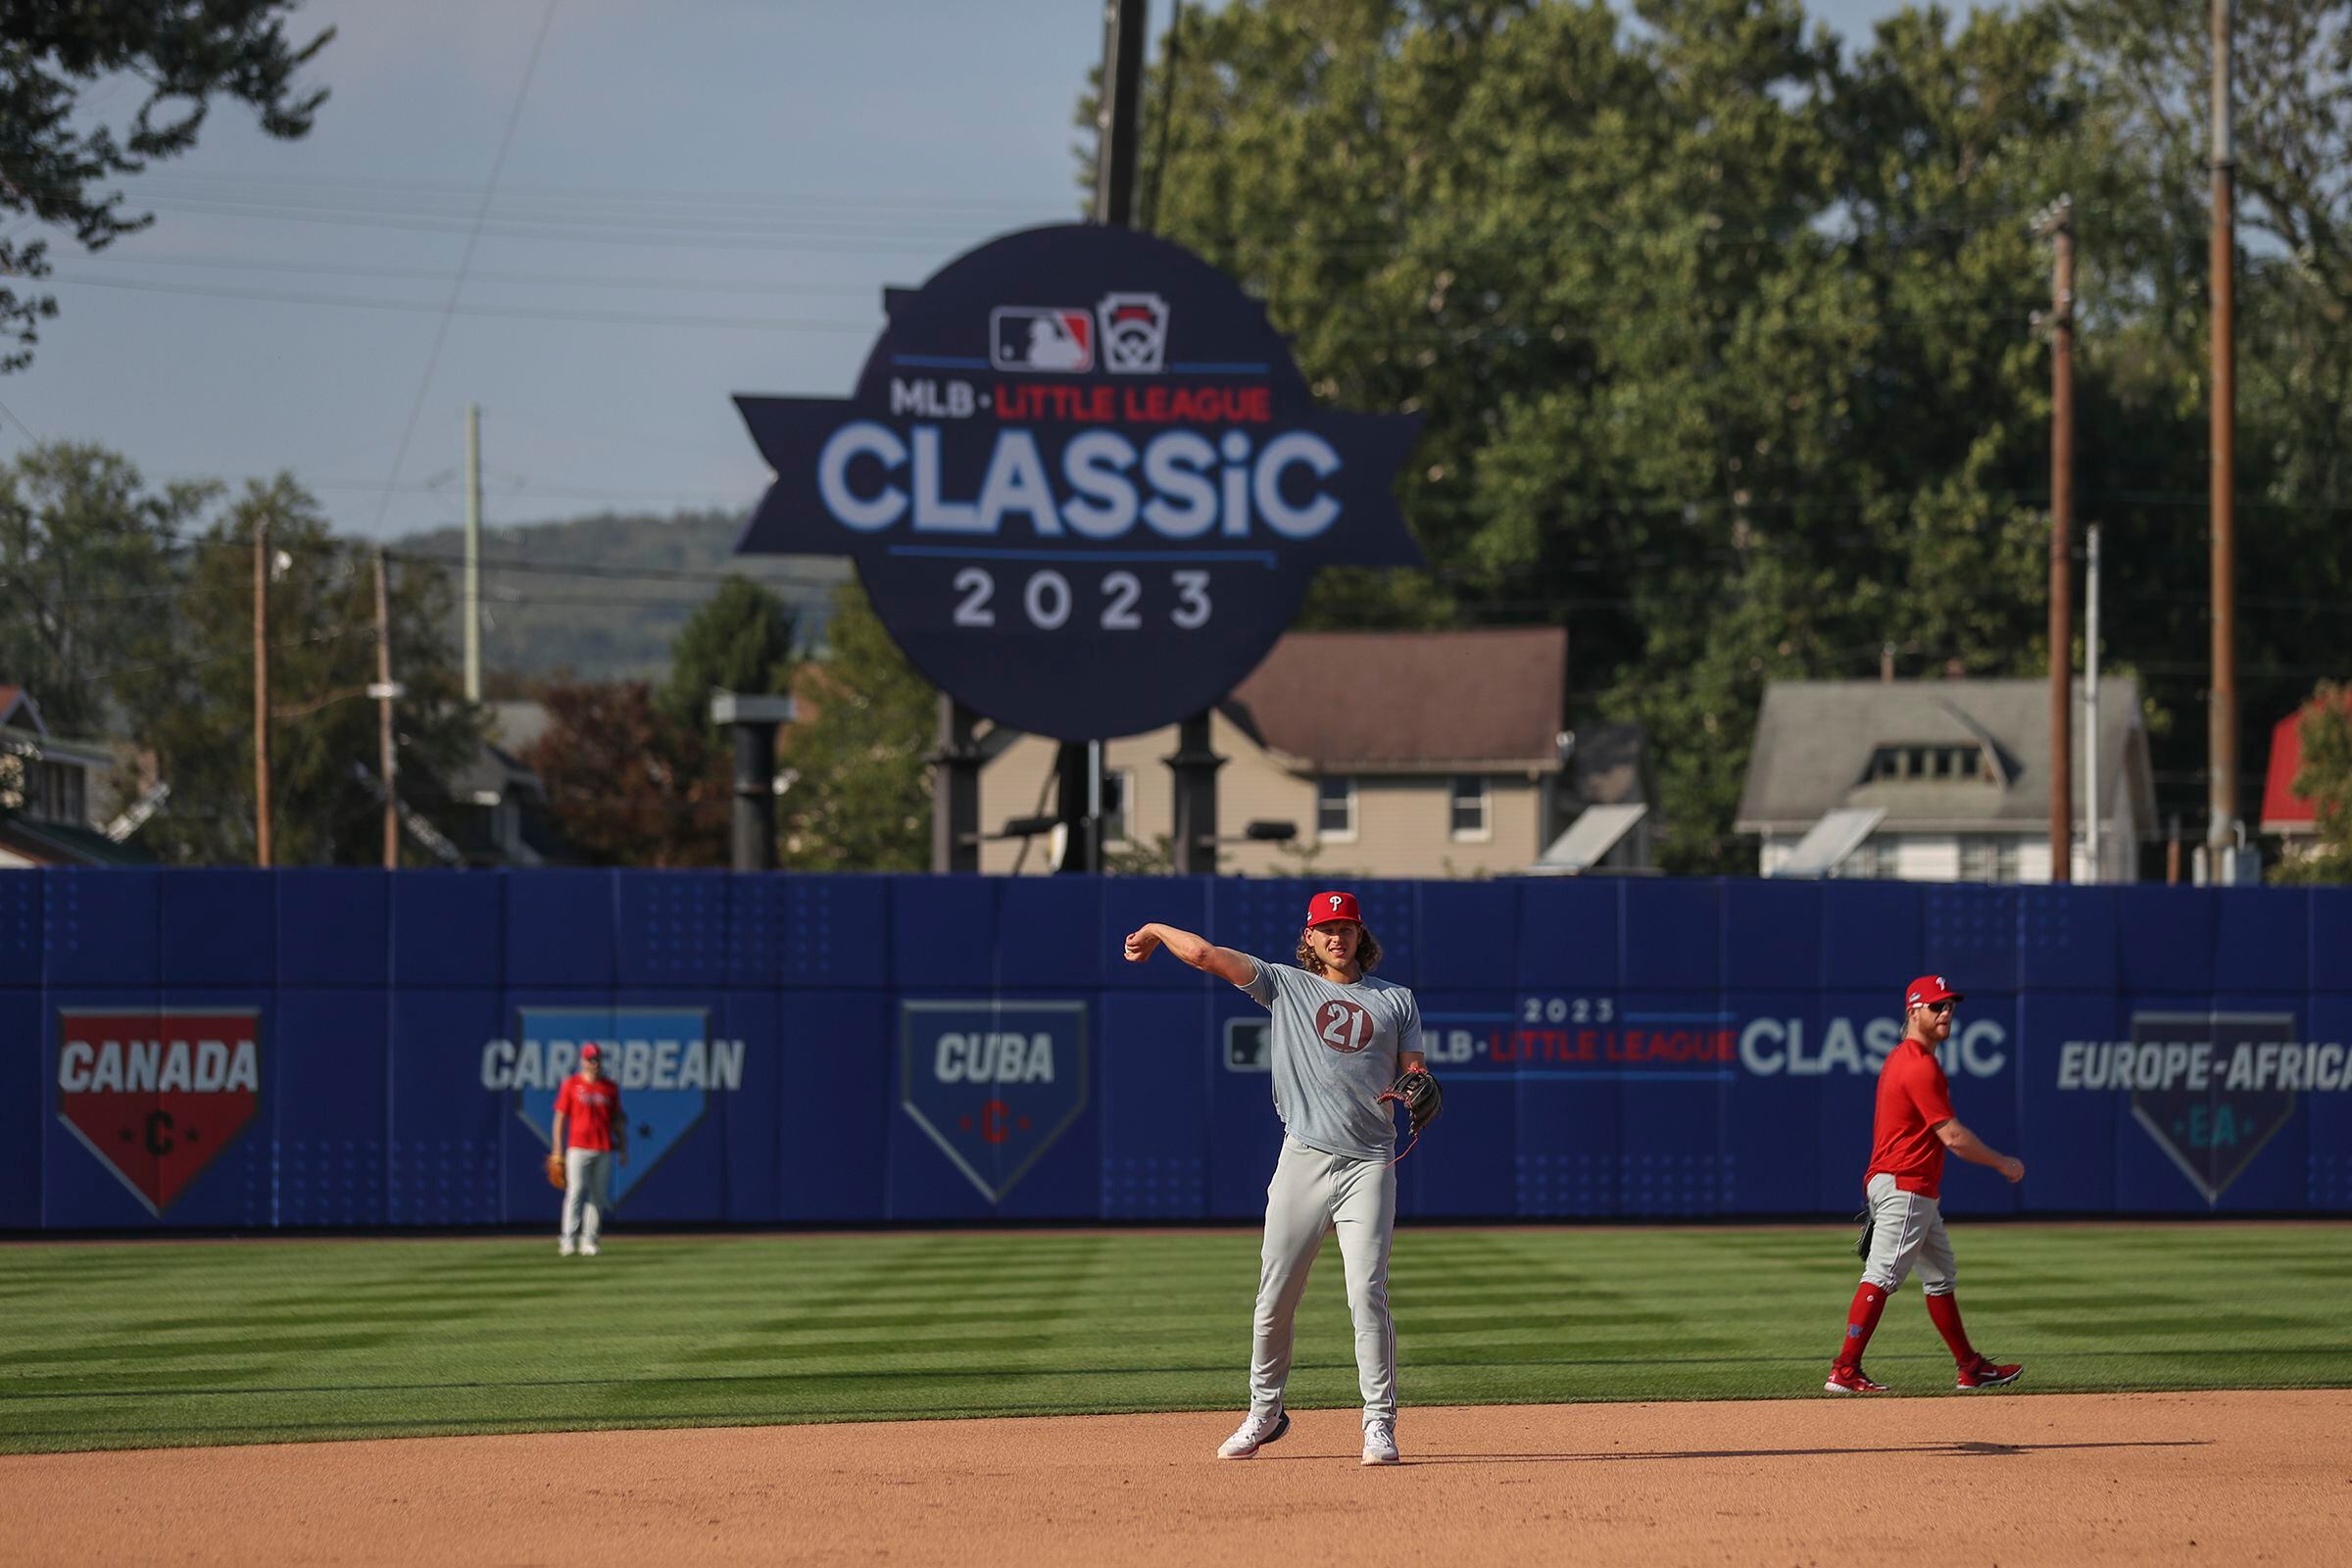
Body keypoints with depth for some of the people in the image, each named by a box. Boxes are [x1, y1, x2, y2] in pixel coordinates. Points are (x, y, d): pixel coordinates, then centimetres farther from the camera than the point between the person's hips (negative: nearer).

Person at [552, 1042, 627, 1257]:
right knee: (575, 1192, -10)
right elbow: (560, 1118, 4)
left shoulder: (610, 1087, 11)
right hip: (578, 1148, -3)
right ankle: (569, 1240, -11)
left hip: (604, 1149, 3)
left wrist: (623, 1149, 8)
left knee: (597, 1195, 2)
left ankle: (589, 1241, 5)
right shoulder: (571, 1085, 3)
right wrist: (557, 1151, -1)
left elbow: (617, 1120, 15)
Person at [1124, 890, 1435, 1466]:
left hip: (1370, 1163, -1)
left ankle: (1379, 1423, -5)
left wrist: (1422, 1093, -10)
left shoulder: (1396, 1001, 14)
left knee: (1368, 1294, -10)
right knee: (1276, 1297, 3)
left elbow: (1413, 1071, 12)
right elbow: (1204, 953, 4)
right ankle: (1265, 1412, 19)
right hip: (1303, 1157, 1)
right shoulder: (1286, 985, 10)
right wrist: (1156, 932, 18)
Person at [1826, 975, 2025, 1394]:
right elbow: (1953, 1137, -18)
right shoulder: (1921, 1066, -16)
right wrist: (2003, 1163, -7)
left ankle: (1970, 1369, 22)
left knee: (1939, 1276, 16)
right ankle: (1845, 1372, -16)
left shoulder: (1900, 1059, 17)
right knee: (1881, 1277, -13)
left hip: (1917, 1192, 11)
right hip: (1904, 1188, -11)